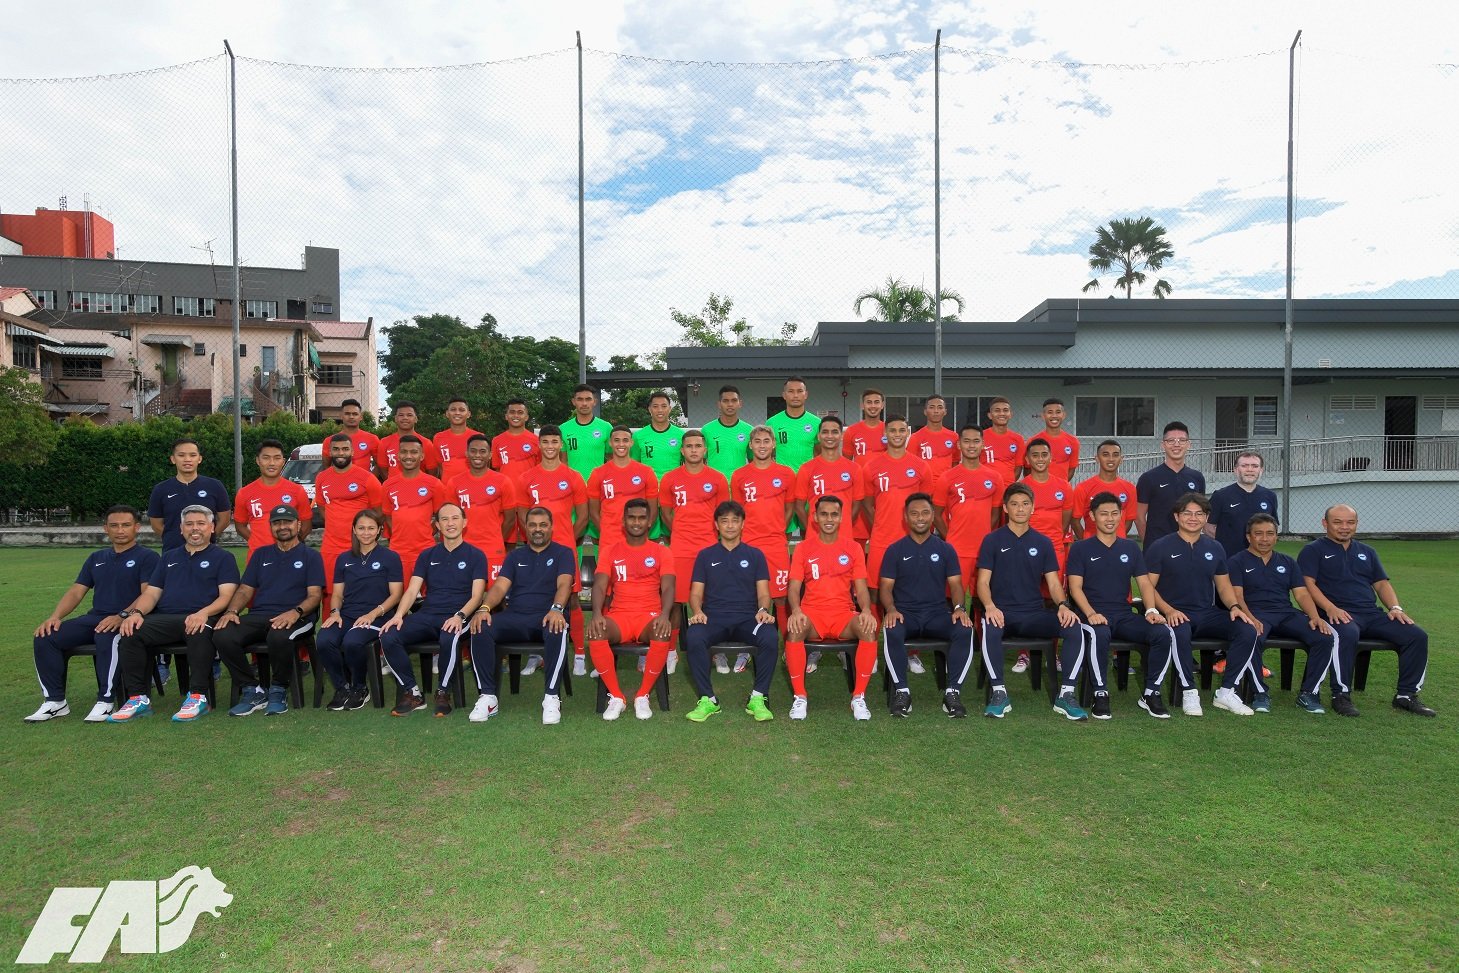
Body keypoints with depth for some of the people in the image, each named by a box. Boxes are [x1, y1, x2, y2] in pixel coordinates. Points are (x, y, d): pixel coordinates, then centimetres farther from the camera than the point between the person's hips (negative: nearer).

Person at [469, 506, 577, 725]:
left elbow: (564, 584, -7)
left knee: (557, 630, -39)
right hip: (514, 617, 3)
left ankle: (551, 697, -30)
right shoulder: (515, 556, 21)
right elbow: (500, 586, 7)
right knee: (480, 628, -26)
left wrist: (556, 609, -28)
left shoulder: (563, 553, 11)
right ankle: (487, 697, -19)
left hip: (547, 617, -3)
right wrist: (484, 608, -15)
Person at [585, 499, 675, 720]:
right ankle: (616, 696, -16)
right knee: (595, 633, -33)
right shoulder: (610, 551, 11)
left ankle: (642, 696, -16)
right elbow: (599, 586, 0)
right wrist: (597, 614, -21)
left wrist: (665, 615, -24)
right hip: (619, 615, 1)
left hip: (650, 615, -1)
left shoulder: (661, 552, 9)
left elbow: (668, 587, -2)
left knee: (663, 634, -36)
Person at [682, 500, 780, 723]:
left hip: (748, 619, 0)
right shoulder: (705, 555, 16)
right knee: (693, 637, -34)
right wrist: (697, 611, -12)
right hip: (714, 619, 0)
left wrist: (764, 610, -14)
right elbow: (696, 593, 10)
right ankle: (707, 700, -18)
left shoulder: (754, 555, 16)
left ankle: (758, 698, -17)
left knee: (771, 637, -33)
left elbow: (763, 592, 9)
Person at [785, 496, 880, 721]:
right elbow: (794, 587, 1)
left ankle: (858, 696, -17)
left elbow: (861, 588, 5)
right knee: (793, 630, -34)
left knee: (869, 630, -31)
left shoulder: (853, 548, 9)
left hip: (844, 613, 1)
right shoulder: (803, 548, 7)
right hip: (812, 613, -1)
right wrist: (796, 611, -21)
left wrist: (866, 610, -17)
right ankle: (799, 697, -18)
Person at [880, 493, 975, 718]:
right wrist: (891, 609, -17)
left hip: (937, 614, 1)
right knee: (892, 631, -36)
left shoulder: (945, 549, 12)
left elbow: (955, 584, 7)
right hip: (905, 614, -1)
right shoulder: (895, 550, 8)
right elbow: (886, 586, 4)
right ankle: (901, 691, -22)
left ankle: (952, 692, -20)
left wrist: (959, 608, -14)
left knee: (964, 630, -30)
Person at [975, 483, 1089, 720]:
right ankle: (999, 692, -23)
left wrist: (1063, 605, -14)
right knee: (989, 629, -37)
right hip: (1002, 612, -3)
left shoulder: (1043, 543, 13)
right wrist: (989, 605, -22)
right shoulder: (992, 540, 5)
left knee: (1074, 628, -25)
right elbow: (983, 581, -1)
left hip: (1034, 614, 3)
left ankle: (1066, 695, -15)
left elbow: (1054, 583, 9)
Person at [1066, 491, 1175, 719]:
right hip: (1093, 616, -4)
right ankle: (1101, 694, -23)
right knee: (1099, 634, -39)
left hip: (1125, 615, 4)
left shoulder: (1131, 548, 17)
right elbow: (1075, 587, -3)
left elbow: (1144, 583, 12)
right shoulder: (1080, 548, 5)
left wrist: (1151, 610, -8)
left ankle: (1150, 693, -7)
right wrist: (1091, 614, -21)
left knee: (1164, 632, -23)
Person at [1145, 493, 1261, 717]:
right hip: (1176, 614, -5)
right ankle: (1189, 693, -21)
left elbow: (1224, 586, 19)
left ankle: (1226, 692, -8)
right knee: (1180, 633, -38)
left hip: (1208, 614, 5)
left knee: (1248, 631, -20)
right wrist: (1169, 610, -20)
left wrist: (1234, 606, -3)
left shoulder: (1214, 549, 16)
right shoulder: (1160, 547, 1)